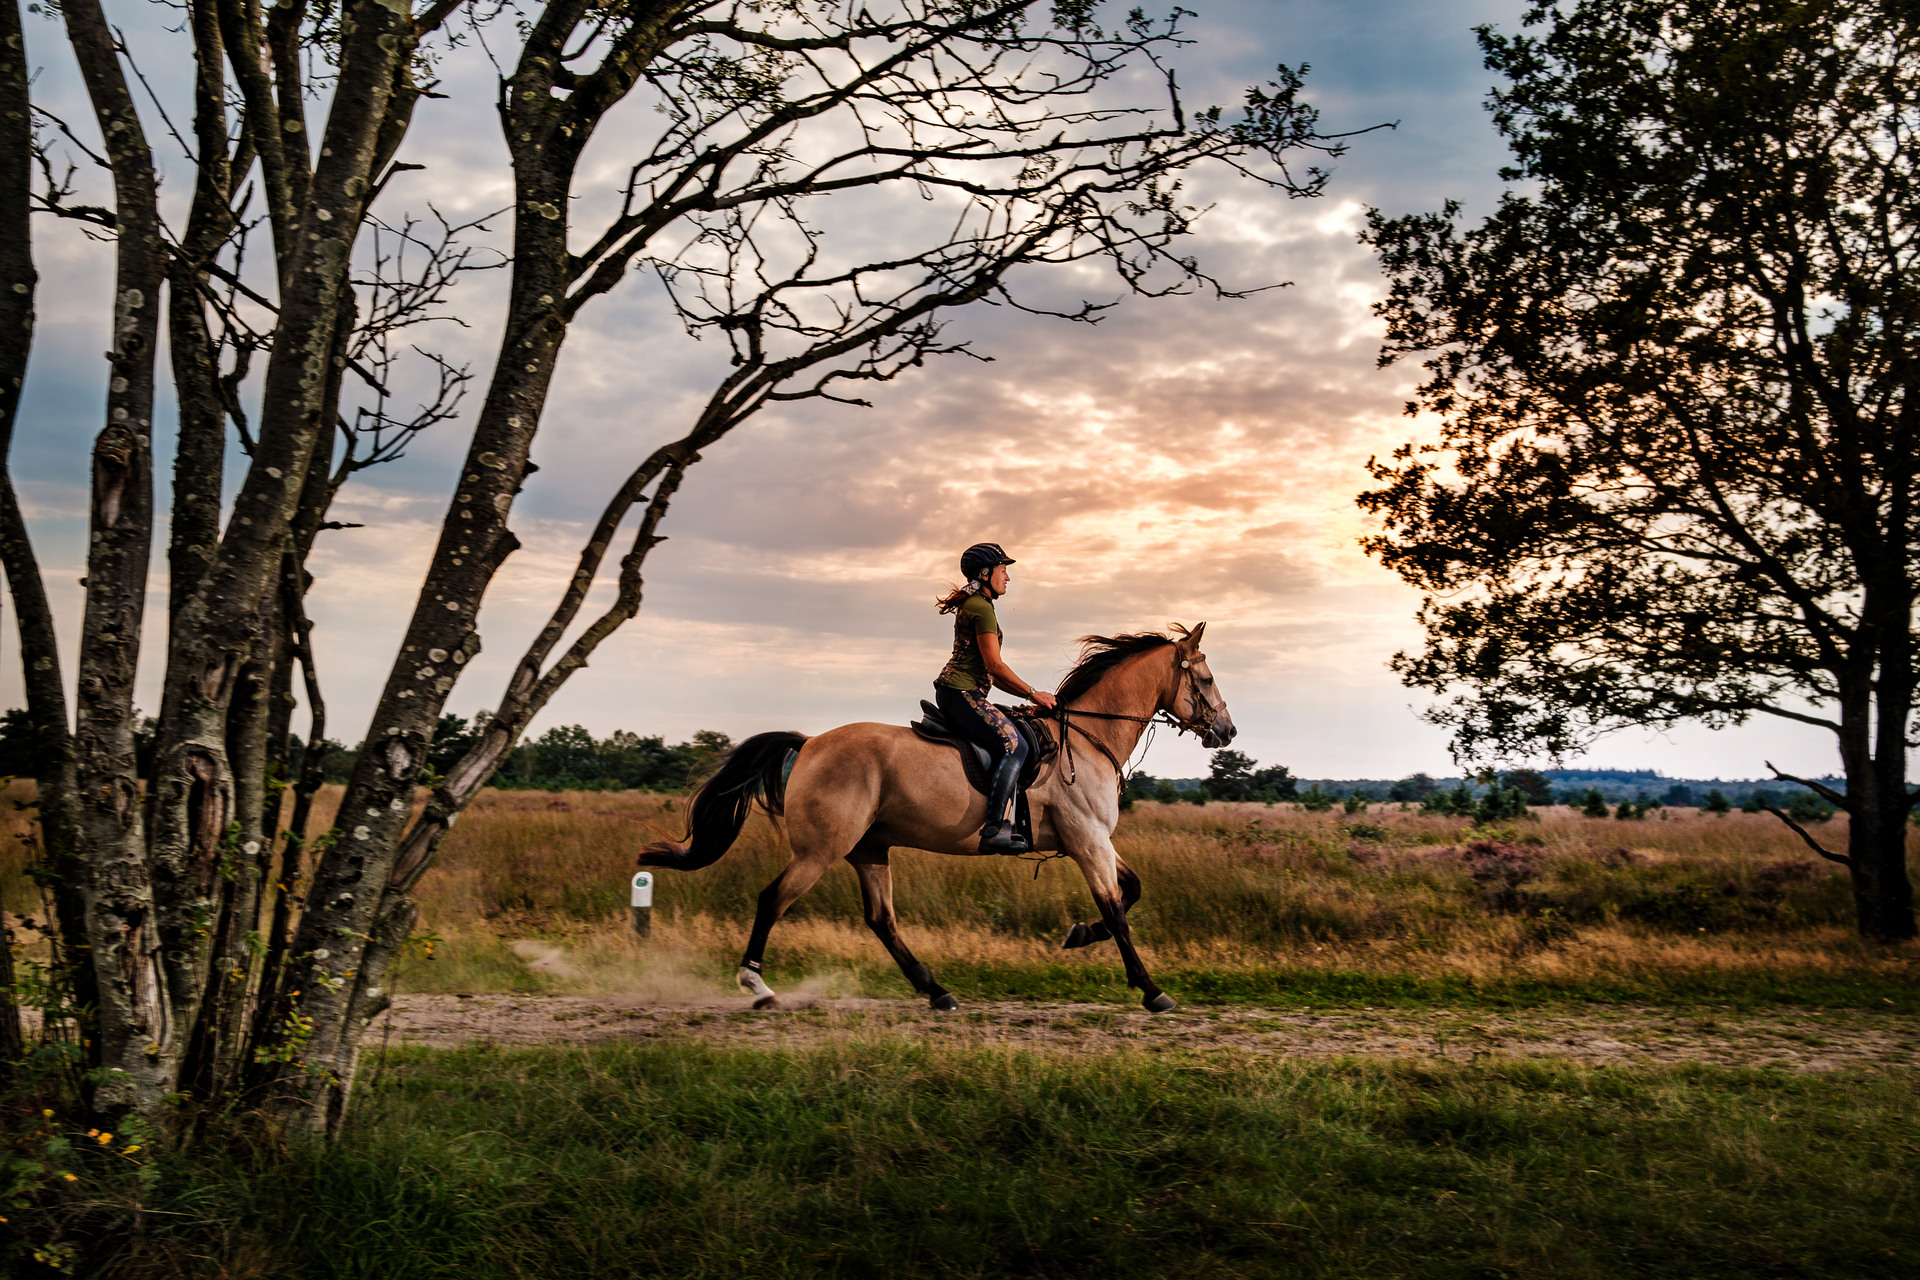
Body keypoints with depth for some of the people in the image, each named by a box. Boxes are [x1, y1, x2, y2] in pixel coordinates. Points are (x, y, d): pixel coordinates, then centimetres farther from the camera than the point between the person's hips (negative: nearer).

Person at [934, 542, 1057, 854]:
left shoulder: (974, 605, 24)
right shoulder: (982, 607, -9)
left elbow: (991, 672, 23)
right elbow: (995, 665, -15)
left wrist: (1028, 694, 17)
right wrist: (1032, 693, -5)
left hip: (955, 692, 11)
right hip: (961, 691, -11)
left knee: (1019, 728, 14)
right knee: (1014, 746, -18)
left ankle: (1004, 820, 10)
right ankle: (994, 829, -26)